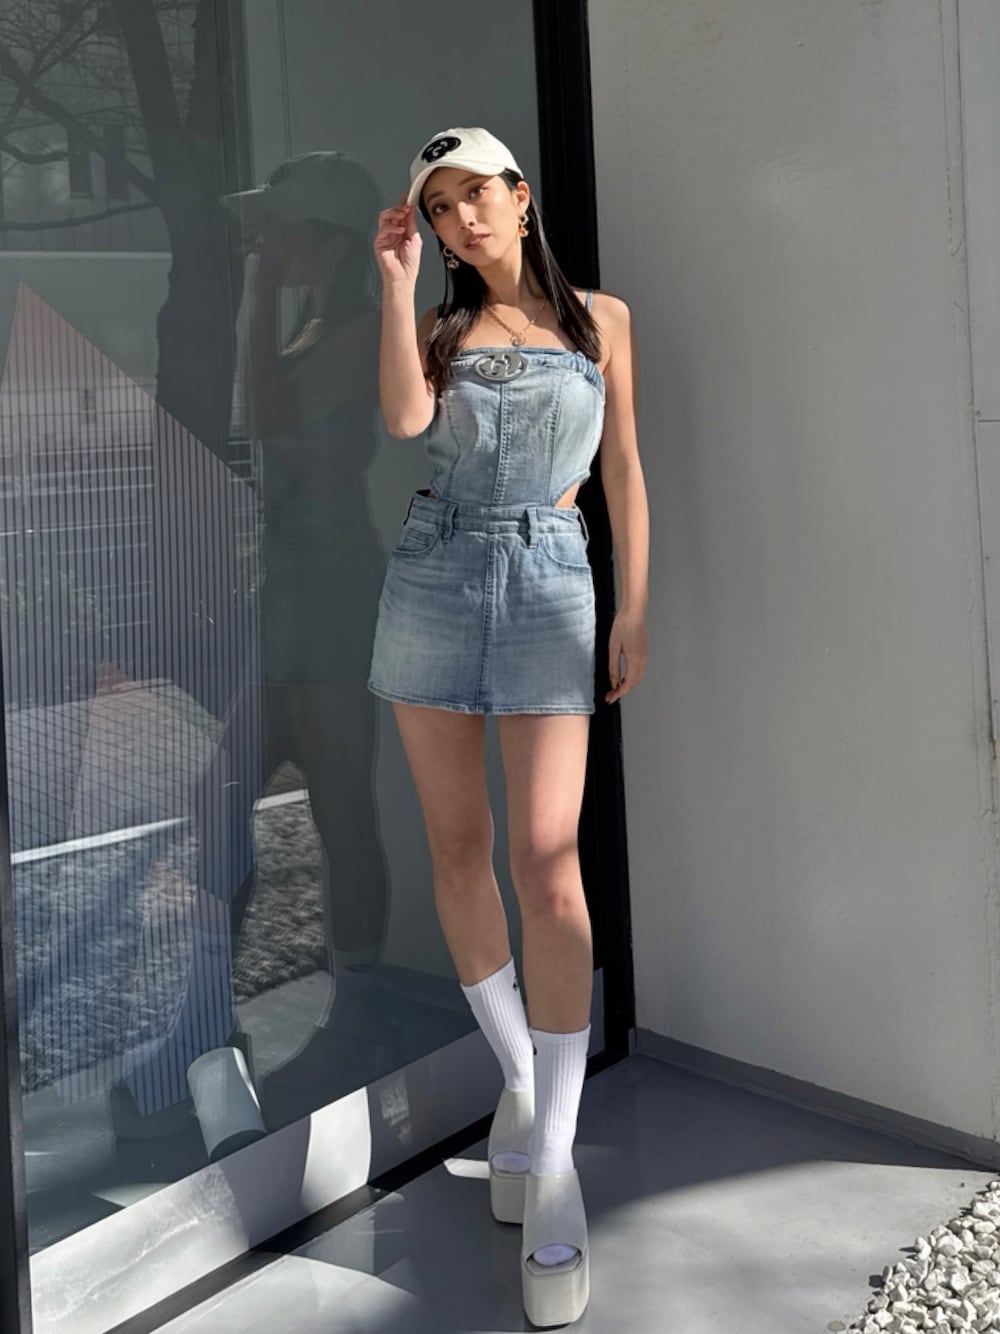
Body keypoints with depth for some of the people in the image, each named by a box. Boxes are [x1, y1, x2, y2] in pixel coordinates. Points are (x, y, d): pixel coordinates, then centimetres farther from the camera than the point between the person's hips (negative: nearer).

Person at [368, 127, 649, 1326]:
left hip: (551, 583, -2)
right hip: (435, 574, 3)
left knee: (545, 861, -13)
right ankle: (518, 1076, 23)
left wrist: (635, 610, 0)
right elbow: (404, 418, -10)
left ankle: (553, 1161, -7)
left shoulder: (600, 317, 10)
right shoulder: (440, 326, 12)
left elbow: (623, 468, 7)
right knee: (457, 847, 4)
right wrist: (395, 281, -5)